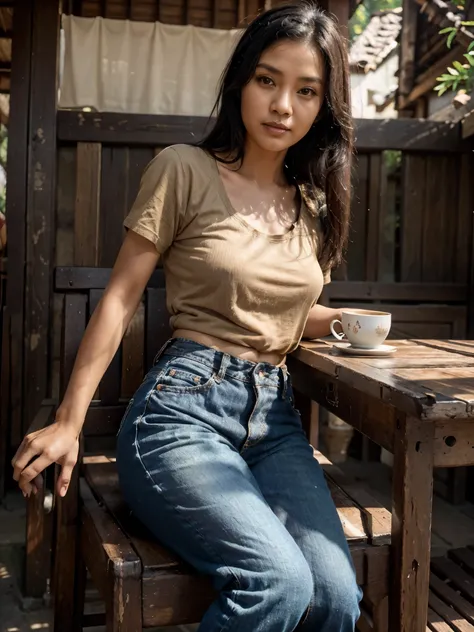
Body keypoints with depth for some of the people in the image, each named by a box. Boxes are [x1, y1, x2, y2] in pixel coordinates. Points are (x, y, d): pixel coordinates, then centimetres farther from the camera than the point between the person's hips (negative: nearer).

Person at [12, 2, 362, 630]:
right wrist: (69, 422, -4)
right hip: (184, 407, -5)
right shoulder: (186, 168, -2)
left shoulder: (313, 201, 15)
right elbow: (121, 298, -2)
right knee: (281, 581, -27)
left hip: (274, 417, 5)